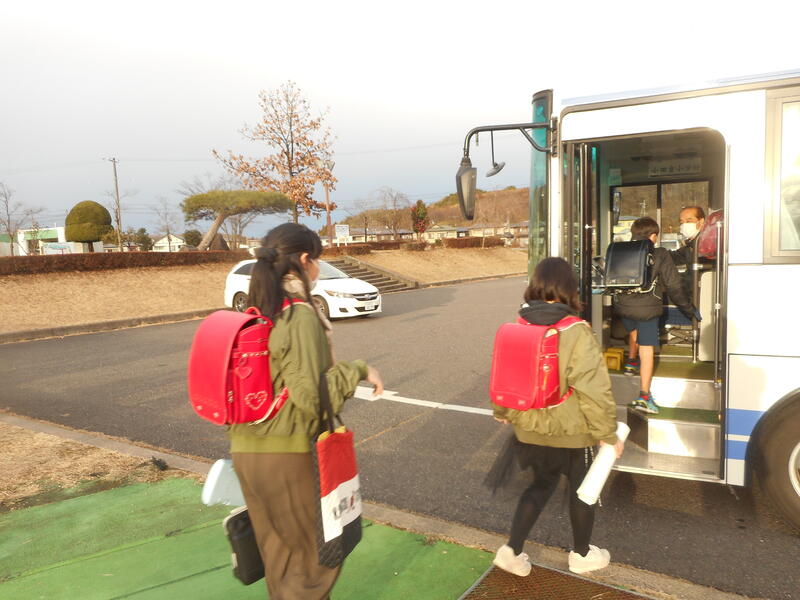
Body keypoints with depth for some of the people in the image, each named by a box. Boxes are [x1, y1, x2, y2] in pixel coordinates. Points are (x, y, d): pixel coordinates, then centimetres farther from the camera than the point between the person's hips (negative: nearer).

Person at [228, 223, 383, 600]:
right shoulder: (300, 316, -18)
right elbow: (310, 395, -23)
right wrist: (358, 371, -11)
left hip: (246, 450, 8)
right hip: (289, 453, -7)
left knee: (278, 550, 22)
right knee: (318, 551, 13)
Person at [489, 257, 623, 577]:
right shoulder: (577, 334, -21)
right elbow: (593, 390, -22)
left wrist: (503, 412, 23)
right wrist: (608, 433, -10)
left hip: (530, 429, 5)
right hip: (572, 432, -4)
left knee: (542, 483, 24)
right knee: (582, 489, 20)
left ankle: (511, 550, 21)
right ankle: (582, 554, 39)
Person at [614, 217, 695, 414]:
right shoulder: (660, 255, -4)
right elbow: (673, 286, -3)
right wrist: (689, 309, 8)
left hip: (623, 306, 4)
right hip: (647, 308, -4)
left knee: (633, 330, 36)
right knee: (647, 349, 1)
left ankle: (631, 362, 50)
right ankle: (644, 396, 0)